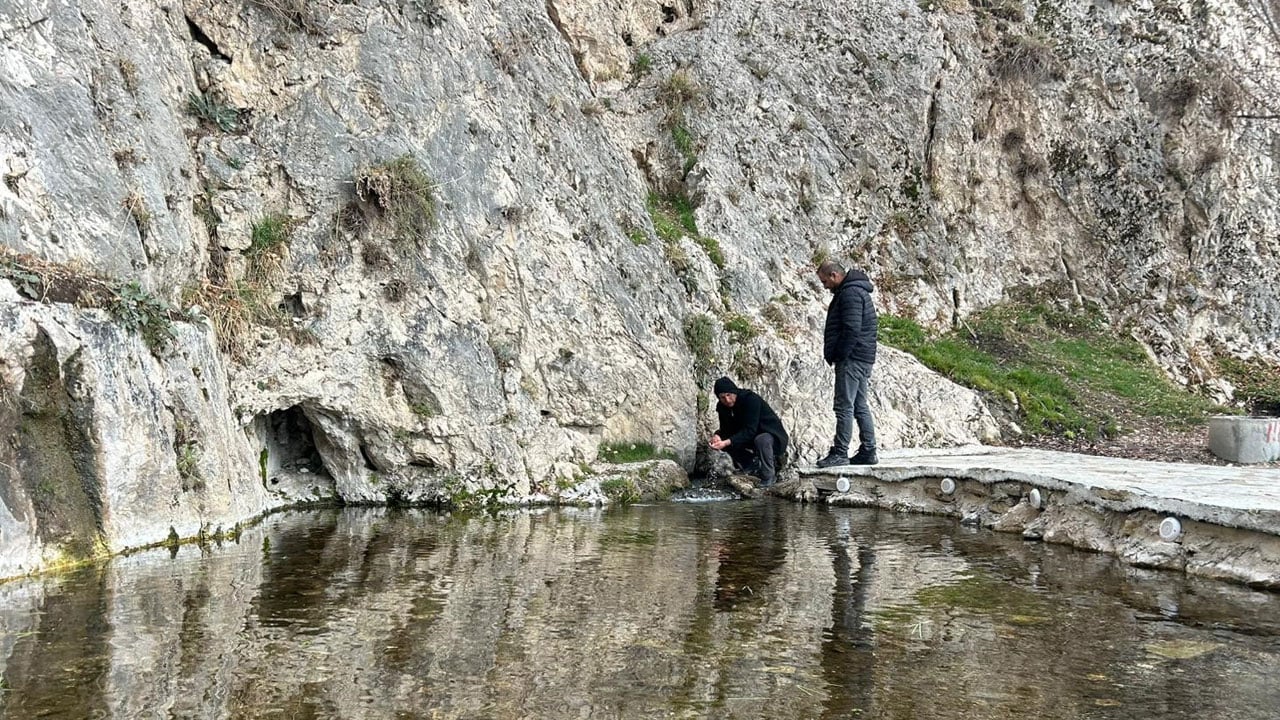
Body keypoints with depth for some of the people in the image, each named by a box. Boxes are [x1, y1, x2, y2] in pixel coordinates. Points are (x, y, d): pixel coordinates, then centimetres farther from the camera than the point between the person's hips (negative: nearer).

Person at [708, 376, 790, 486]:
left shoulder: (750, 399, -27)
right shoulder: (723, 407, -5)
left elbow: (749, 431, -32)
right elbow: (726, 429, -2)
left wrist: (727, 442, -41)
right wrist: (718, 436, -26)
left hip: (772, 435, -7)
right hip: (750, 439, 7)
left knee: (761, 440, -40)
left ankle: (768, 477, -19)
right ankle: (756, 466, 2)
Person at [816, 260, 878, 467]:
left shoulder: (851, 293, -15)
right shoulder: (855, 290, 19)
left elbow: (852, 330, -22)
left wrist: (838, 356, -16)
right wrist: (836, 356, 16)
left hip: (851, 359, -11)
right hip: (861, 359, 11)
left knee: (844, 407, -9)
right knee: (860, 406, 13)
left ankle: (839, 453, -8)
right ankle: (868, 451, 16)